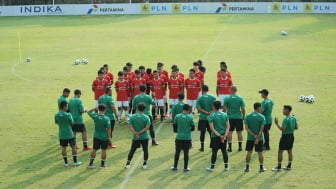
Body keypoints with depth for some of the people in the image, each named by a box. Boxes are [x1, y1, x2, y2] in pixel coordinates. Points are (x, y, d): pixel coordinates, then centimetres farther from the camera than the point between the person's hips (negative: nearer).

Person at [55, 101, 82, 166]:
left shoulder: (56, 115, -5)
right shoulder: (68, 115, -18)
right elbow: (72, 123, -6)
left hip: (61, 134, 4)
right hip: (69, 134, -4)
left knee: (63, 148, 11)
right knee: (73, 147, 10)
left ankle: (66, 162, 14)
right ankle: (75, 162, 14)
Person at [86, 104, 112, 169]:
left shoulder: (95, 116, -11)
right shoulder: (106, 118, -18)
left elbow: (88, 112, 9)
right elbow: (108, 129, -15)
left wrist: (95, 108, 4)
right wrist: (109, 137, -7)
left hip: (96, 136, 3)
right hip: (104, 137, -3)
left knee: (94, 150, 12)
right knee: (103, 150, 8)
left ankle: (91, 163, 18)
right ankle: (102, 164, 16)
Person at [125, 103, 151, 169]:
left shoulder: (132, 117, -3)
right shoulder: (146, 117, -8)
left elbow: (130, 126, -9)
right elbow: (147, 127, -15)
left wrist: (135, 133, -12)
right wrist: (140, 132, -13)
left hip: (135, 137, 2)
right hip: (144, 137, -2)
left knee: (132, 150, 11)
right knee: (145, 150, 10)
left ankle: (128, 163, 11)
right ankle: (144, 164, 10)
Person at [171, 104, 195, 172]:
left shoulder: (177, 116, -3)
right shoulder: (190, 117, -7)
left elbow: (174, 126, 5)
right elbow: (193, 128, -2)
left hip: (179, 137, 1)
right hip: (187, 138, -1)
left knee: (177, 152, 10)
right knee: (186, 153, 5)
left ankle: (175, 167, 17)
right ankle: (185, 168, 9)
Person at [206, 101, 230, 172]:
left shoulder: (211, 116, -10)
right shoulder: (225, 115, 3)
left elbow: (212, 128, -16)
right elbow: (228, 127, -3)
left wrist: (219, 135, -15)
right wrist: (225, 136, -8)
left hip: (215, 136, -4)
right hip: (223, 136, 4)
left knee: (214, 151, 3)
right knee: (224, 151, 12)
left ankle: (212, 167, 10)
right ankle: (226, 166, 17)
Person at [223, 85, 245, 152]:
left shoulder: (226, 98, -5)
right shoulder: (240, 98, -4)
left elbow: (224, 109, -4)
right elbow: (243, 109, -5)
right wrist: (243, 116, 10)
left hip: (230, 117, 0)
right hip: (238, 117, 0)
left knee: (229, 132, 6)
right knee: (239, 132, 8)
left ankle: (230, 147, 5)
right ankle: (240, 146, 11)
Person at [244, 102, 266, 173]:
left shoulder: (248, 116, -2)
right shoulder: (261, 117, -9)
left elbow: (246, 127, -7)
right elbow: (261, 129, -14)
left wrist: (253, 135, -10)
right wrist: (257, 138, -15)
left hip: (250, 138, 2)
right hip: (259, 138, -2)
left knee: (249, 152, 9)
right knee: (260, 153, 7)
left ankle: (247, 167, 13)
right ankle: (261, 167, 14)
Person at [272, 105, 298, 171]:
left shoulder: (286, 119, -20)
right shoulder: (294, 118, 5)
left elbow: (283, 129, -25)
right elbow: (296, 127, 12)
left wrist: (277, 123, -18)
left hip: (285, 136, -8)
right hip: (291, 135, 8)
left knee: (280, 152, 0)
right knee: (290, 151, 14)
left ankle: (279, 167, 2)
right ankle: (289, 166, 21)